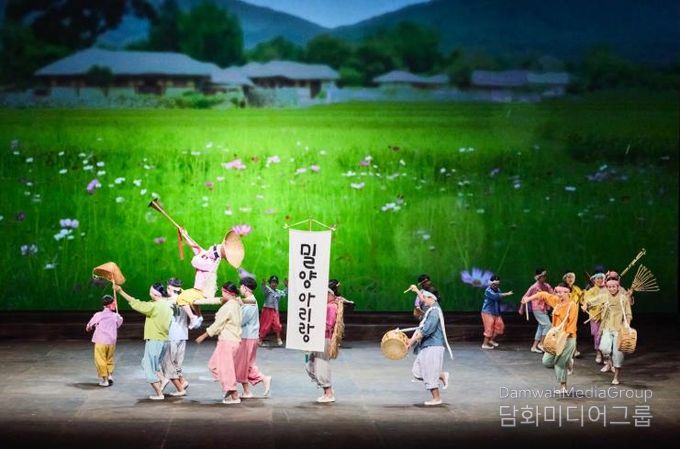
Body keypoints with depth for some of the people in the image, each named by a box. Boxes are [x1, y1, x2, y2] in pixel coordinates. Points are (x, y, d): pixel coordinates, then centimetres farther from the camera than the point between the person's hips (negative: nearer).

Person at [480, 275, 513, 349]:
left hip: (496, 313, 8)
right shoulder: (488, 291, -17)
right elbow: (495, 296, -33)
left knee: (500, 326, 8)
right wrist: (506, 294, -36)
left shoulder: (498, 290, 6)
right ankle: (485, 344, 7)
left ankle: (492, 340, 25)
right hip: (488, 313, -8)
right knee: (489, 328, -5)